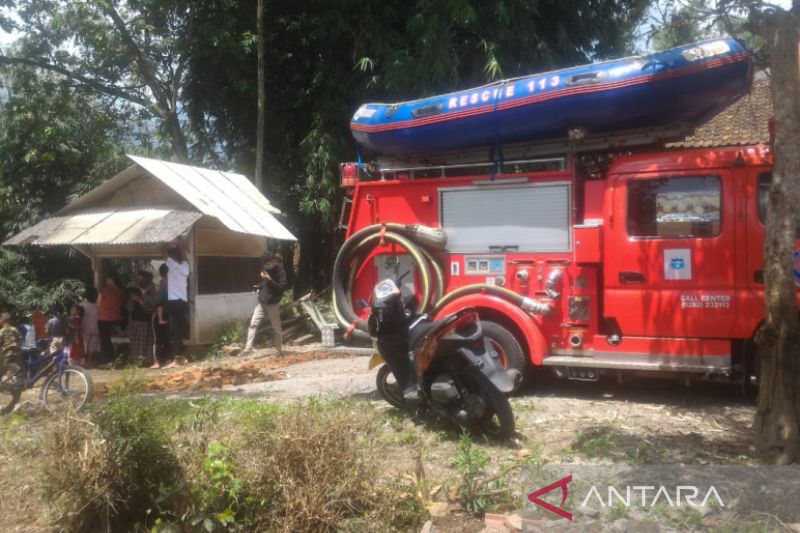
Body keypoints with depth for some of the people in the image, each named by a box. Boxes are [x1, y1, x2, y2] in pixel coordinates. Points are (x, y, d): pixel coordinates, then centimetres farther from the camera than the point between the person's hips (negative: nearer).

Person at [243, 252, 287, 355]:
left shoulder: (280, 271, -12)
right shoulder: (267, 269, 9)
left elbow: (282, 288, -19)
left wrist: (269, 280, -26)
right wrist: (259, 286, 5)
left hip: (272, 304, -6)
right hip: (261, 303, 6)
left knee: (276, 327, 4)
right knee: (253, 323, -2)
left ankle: (279, 349, 16)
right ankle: (248, 347, 0)